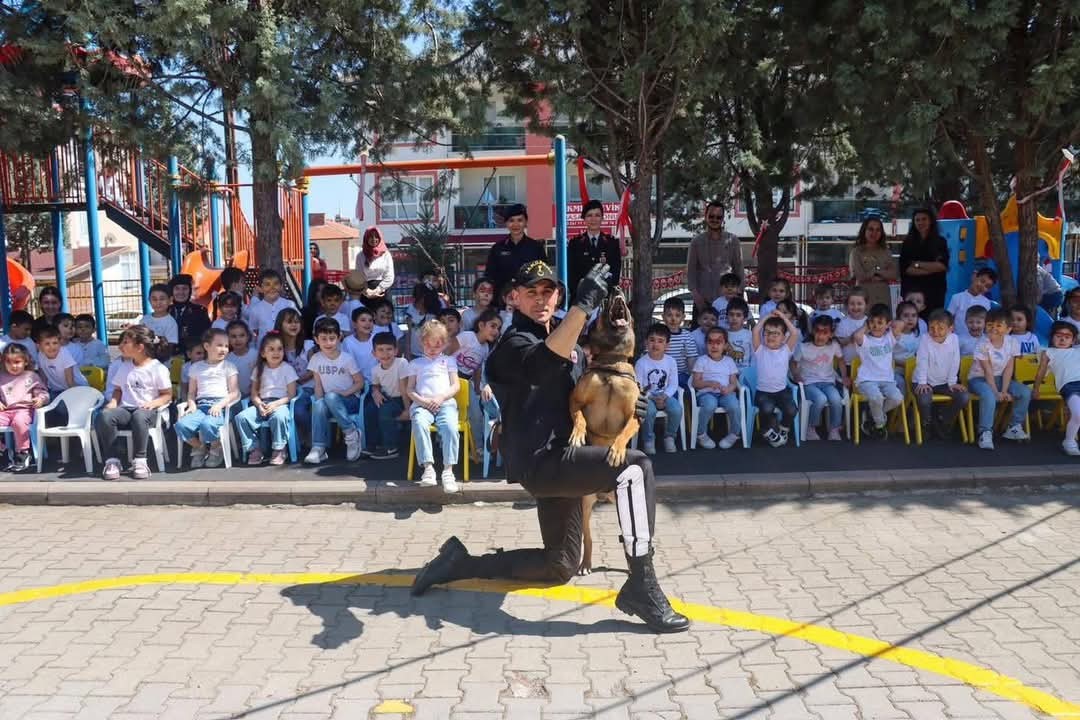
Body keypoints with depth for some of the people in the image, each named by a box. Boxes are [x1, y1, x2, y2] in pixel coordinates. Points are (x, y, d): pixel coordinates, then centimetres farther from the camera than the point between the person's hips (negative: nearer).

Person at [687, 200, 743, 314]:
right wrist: (695, 293, -7)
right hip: (703, 301, 0)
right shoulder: (697, 241, 5)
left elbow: (738, 270, 9)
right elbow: (690, 270, 4)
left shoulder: (732, 241, 7)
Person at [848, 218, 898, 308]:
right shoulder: (856, 252, 0)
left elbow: (893, 275, 2)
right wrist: (883, 274, 2)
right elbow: (860, 276, -9)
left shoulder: (886, 252, 12)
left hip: (883, 297, 4)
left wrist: (876, 271, -10)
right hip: (864, 297, -3)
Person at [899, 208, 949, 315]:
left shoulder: (940, 242, 7)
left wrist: (917, 264, -6)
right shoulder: (908, 243, 7)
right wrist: (932, 268, -10)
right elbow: (905, 269, -4)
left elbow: (942, 266, -5)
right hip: (912, 291, 0)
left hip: (934, 292, 0)